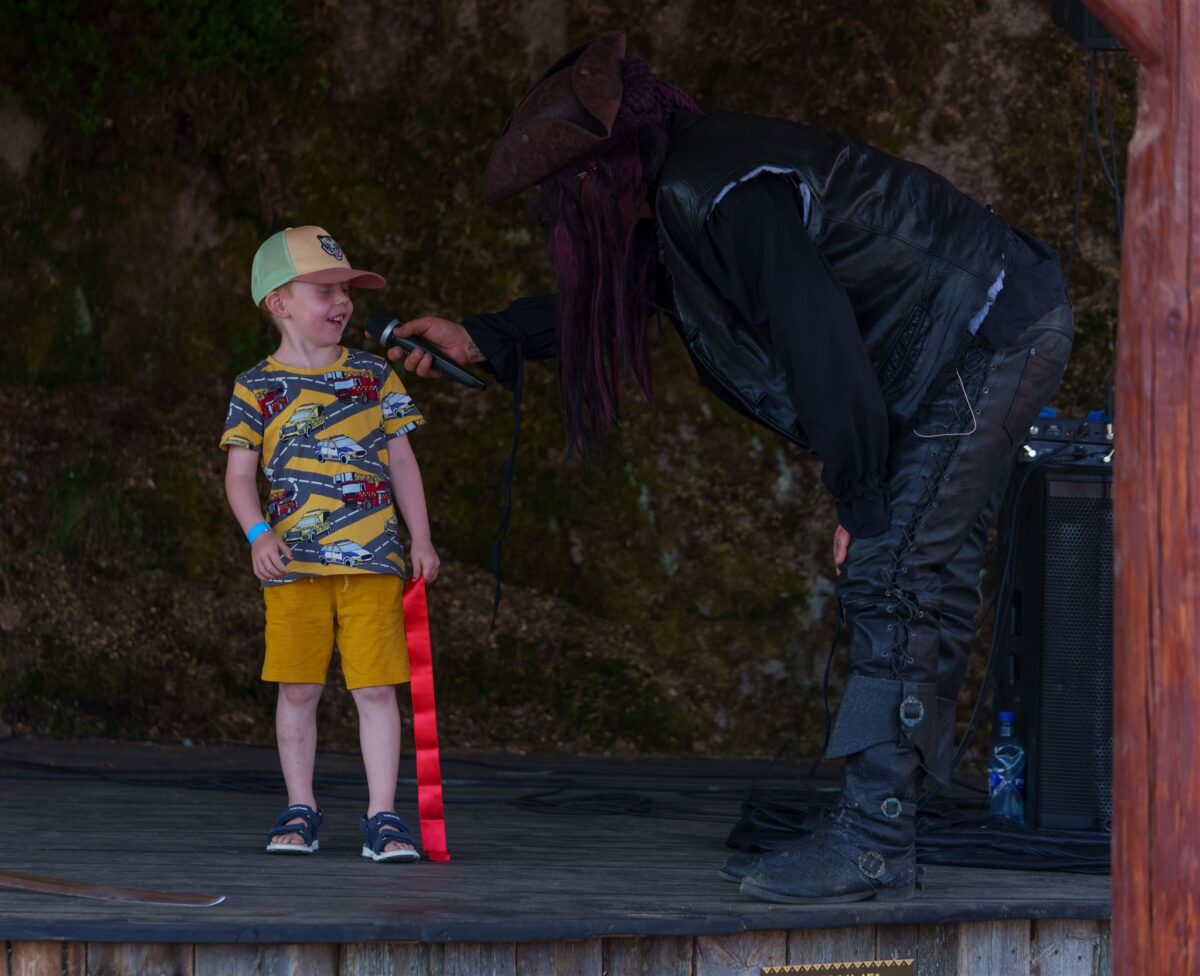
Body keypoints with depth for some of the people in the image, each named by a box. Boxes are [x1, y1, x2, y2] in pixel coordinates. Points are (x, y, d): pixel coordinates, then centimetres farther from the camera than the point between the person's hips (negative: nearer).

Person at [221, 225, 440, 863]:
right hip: (294, 564, -1)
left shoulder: (375, 377, 9)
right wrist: (258, 535, -14)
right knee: (298, 688, 4)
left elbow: (402, 462, 14)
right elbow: (239, 474, 3)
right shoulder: (257, 390, 4)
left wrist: (421, 540, 8)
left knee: (376, 687, -4)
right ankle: (300, 810, 16)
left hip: (373, 563, 1)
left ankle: (382, 817, -1)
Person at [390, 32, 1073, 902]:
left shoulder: (726, 197, -24)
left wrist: (862, 506, -18)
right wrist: (481, 341, 28)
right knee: (928, 581, 9)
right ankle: (880, 839, 11)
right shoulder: (680, 185, 8)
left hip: (995, 338, -10)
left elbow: (820, 346, -26)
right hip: (995, 336, 10)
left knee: (891, 574, -12)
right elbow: (604, 297, 28)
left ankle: (872, 846, -13)